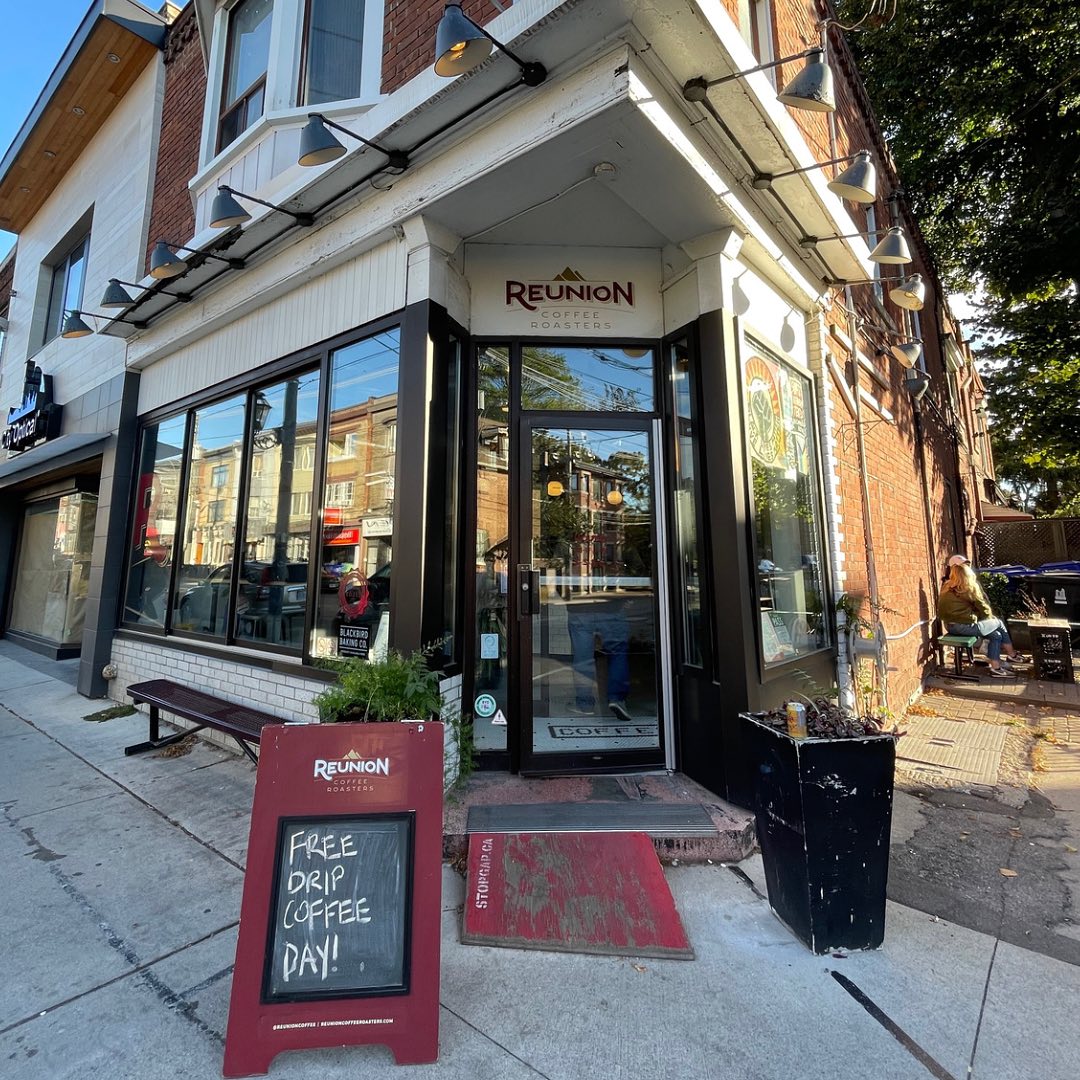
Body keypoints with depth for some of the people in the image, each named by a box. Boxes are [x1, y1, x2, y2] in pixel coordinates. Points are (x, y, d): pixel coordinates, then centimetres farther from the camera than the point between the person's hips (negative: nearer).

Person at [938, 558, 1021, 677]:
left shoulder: (946, 587, 9)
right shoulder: (970, 587, -9)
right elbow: (982, 606, 1)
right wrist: (990, 616, 22)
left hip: (950, 625, 7)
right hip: (964, 625, -7)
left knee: (995, 635, 20)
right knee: (999, 623, 16)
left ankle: (995, 668, 22)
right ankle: (1012, 655, 32)